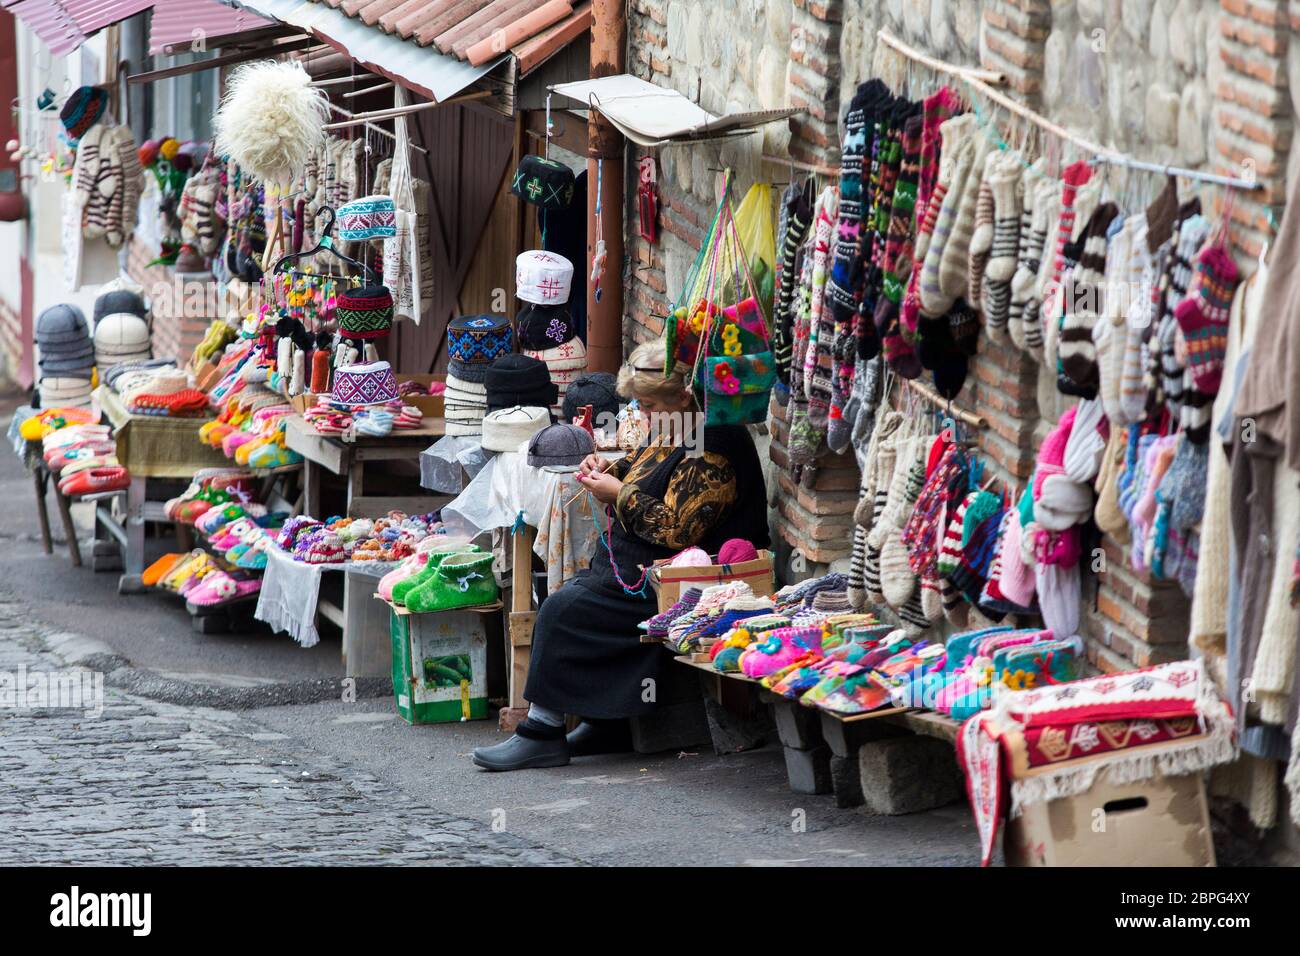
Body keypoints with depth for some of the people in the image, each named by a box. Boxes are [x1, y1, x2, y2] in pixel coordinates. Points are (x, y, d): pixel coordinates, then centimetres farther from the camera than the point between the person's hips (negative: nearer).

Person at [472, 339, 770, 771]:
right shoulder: (674, 430, 11)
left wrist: (619, 495, -16)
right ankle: (606, 725, 5)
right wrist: (608, 470, 8)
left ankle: (542, 733, -10)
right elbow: (646, 472, 29)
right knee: (568, 596, 4)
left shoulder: (712, 450, -21)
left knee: (563, 611, -16)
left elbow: (676, 527, -26)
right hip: (635, 566, 11)